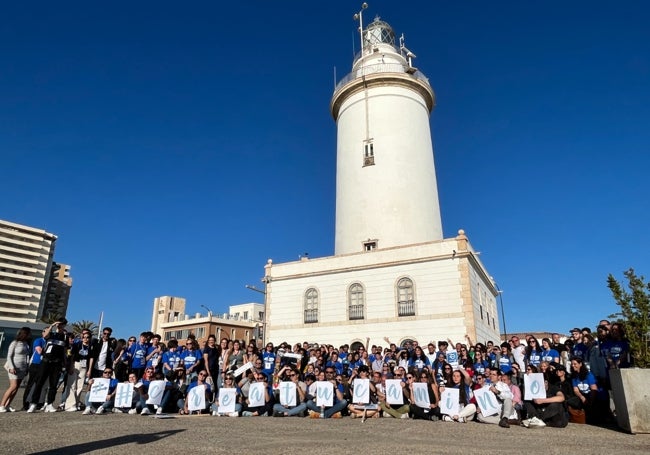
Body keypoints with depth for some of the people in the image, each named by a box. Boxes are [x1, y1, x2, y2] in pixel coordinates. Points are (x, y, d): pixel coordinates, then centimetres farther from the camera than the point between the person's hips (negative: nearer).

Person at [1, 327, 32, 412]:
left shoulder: (26, 344, 12)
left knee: (16, 388, 2)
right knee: (13, 386, -14)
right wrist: (11, 367, -17)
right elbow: (9, 356, -8)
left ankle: (7, 405, 8)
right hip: (14, 368, -6)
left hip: (23, 369, 6)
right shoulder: (15, 343, -6)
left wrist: (27, 368, 13)